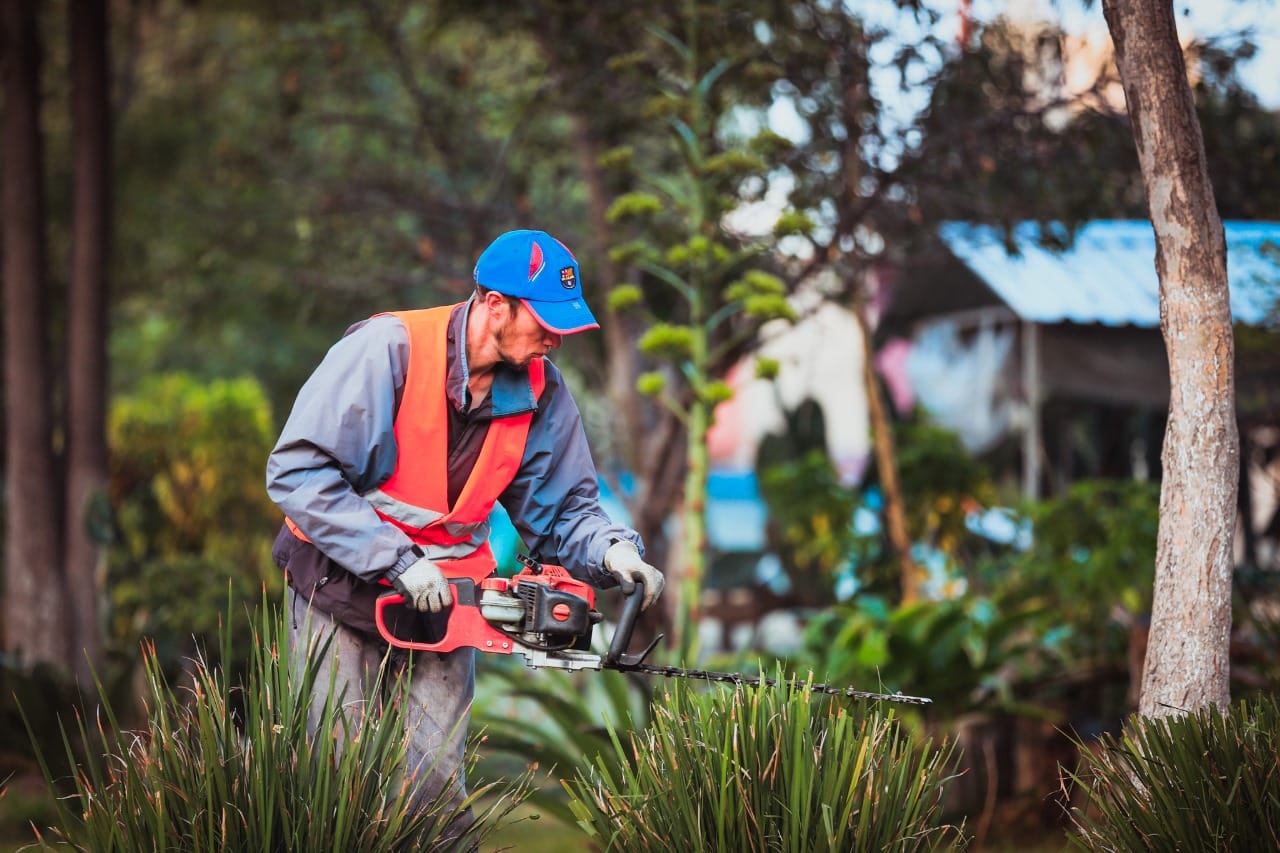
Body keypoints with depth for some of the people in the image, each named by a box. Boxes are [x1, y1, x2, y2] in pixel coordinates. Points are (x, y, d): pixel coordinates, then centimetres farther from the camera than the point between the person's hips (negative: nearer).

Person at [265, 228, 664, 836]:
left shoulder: (541, 391, -3)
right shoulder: (390, 349, -21)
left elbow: (564, 510, 6)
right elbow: (297, 472, -24)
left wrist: (611, 551, -17)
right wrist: (398, 562, -26)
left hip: (443, 597, 4)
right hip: (342, 581, -4)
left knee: (437, 778, 1)